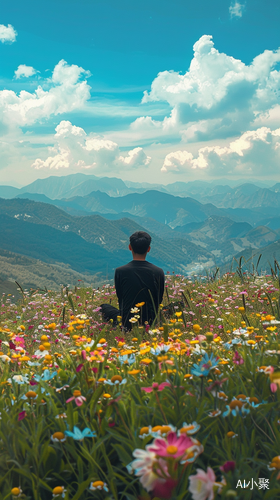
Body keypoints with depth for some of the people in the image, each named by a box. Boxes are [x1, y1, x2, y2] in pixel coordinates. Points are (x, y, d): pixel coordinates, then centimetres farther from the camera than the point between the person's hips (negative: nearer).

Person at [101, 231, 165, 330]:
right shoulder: (159, 272, -7)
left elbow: (120, 298, 2)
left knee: (105, 307, 25)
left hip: (127, 323, -2)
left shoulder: (120, 271, -12)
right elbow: (159, 301, 4)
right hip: (151, 323, 2)